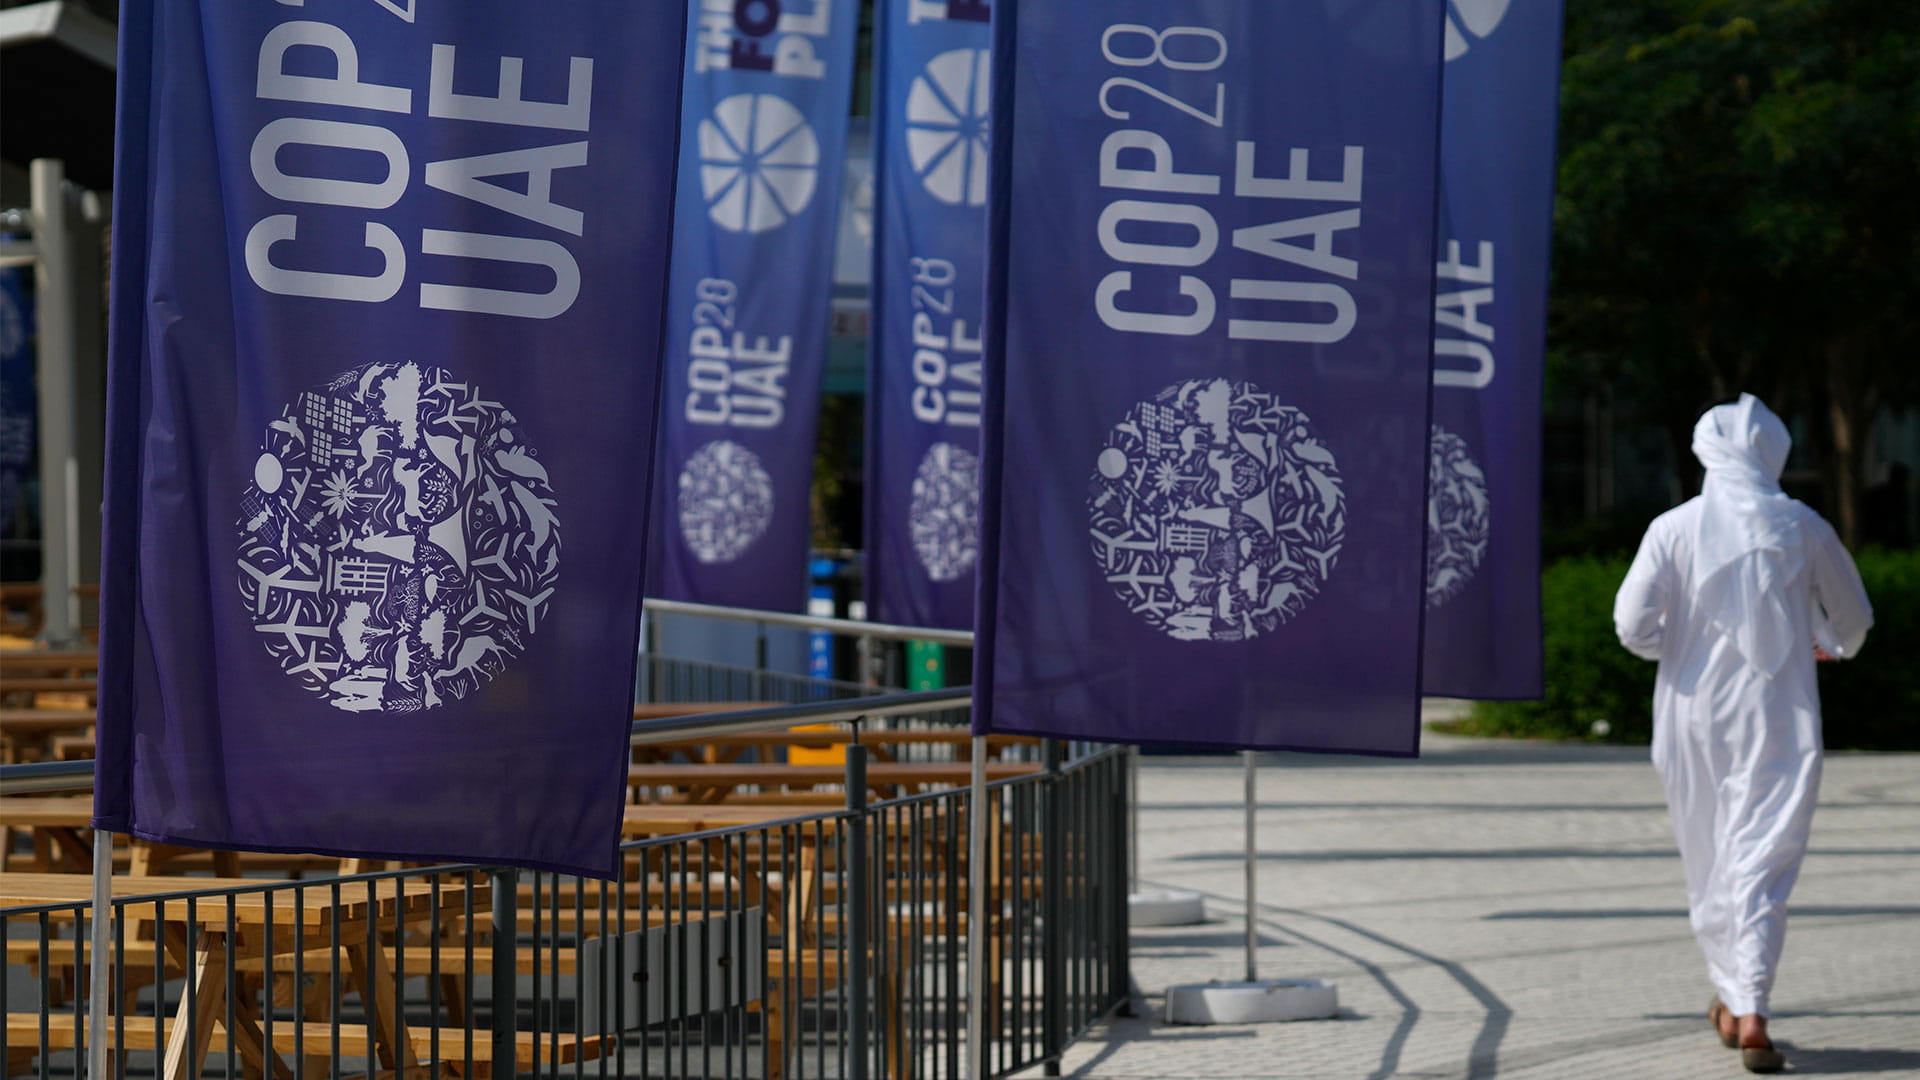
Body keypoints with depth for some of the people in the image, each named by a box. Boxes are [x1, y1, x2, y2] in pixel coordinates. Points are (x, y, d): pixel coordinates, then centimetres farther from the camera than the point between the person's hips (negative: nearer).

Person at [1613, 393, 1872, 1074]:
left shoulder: (1674, 529, -5)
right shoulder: (1802, 528, -3)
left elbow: (1632, 623, -9)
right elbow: (1854, 617, 10)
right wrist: (1832, 647, 33)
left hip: (1694, 715, 1)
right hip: (1778, 719, -1)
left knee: (1709, 861, 15)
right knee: (1763, 862, -3)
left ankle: (1731, 997, 27)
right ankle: (1751, 1014, -14)